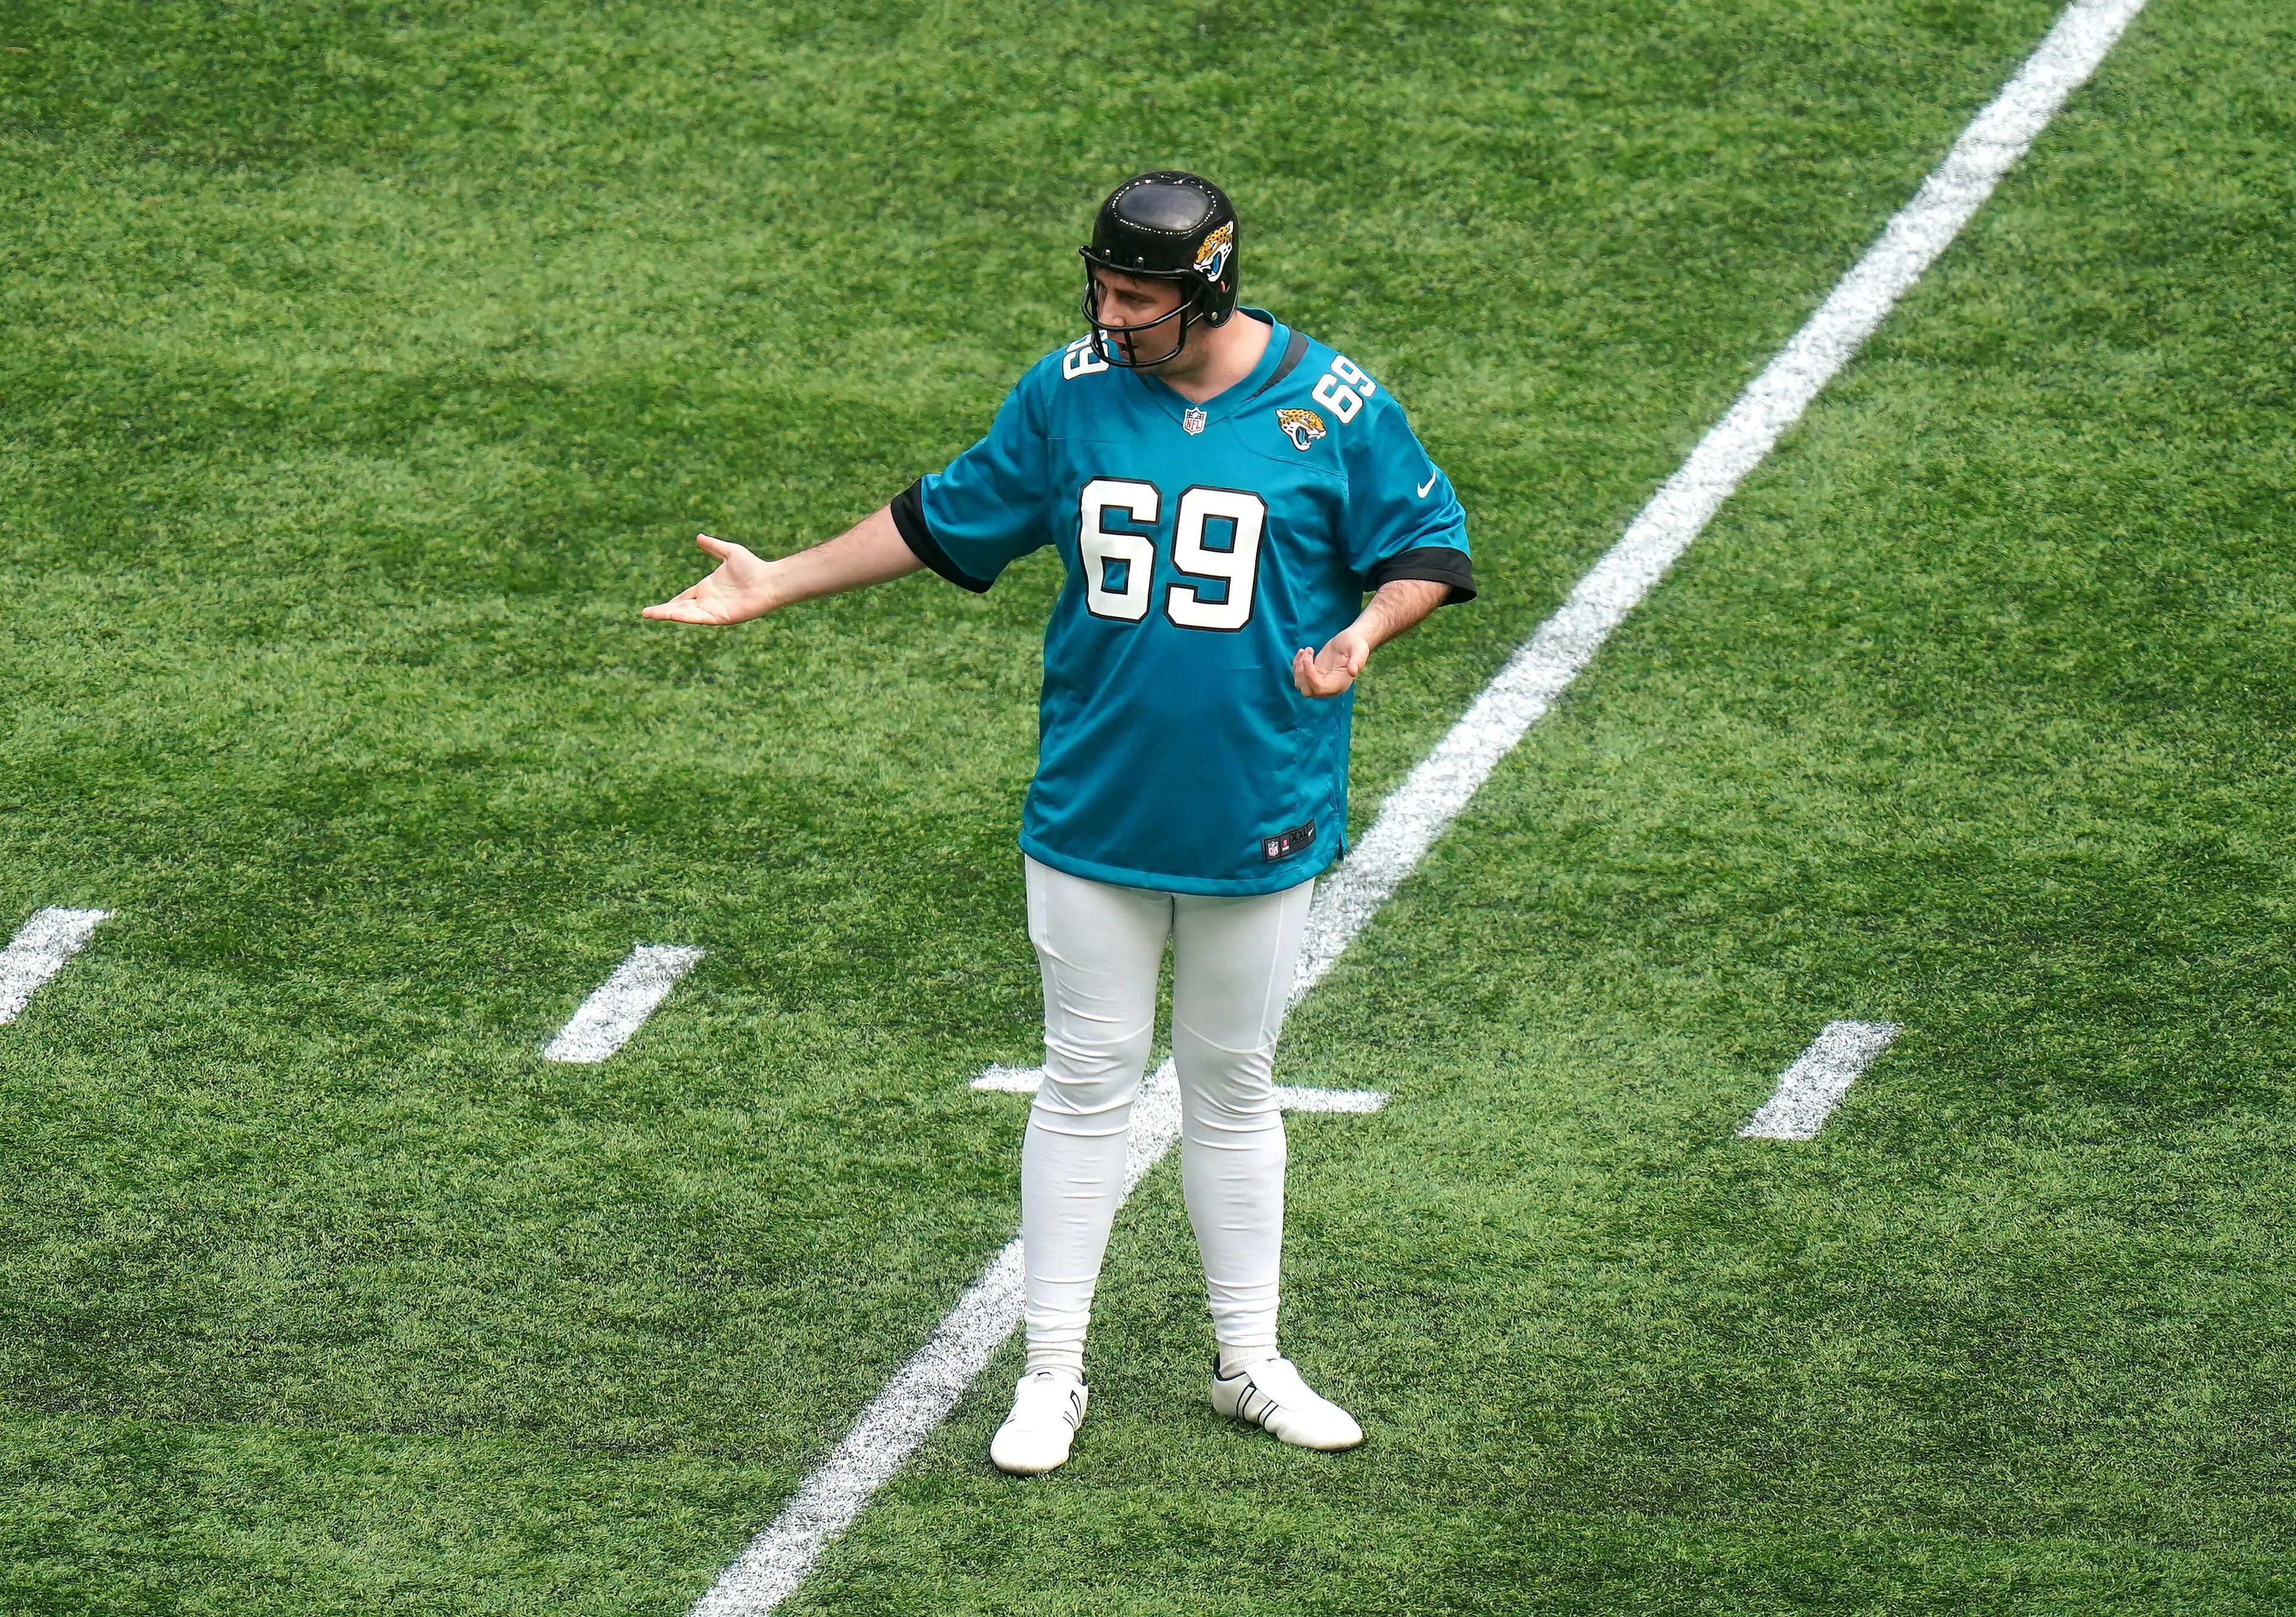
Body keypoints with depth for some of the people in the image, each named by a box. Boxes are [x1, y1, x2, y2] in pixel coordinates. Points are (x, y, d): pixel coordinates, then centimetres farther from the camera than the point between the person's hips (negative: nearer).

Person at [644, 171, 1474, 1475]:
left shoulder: (1335, 410, -9)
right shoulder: (1069, 393, -2)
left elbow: (1431, 545, -1)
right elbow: (952, 521, 10)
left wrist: (1363, 632, -21)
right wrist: (780, 584, 7)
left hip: (1260, 818, -1)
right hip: (1092, 813, 1)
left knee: (1234, 1085, 12)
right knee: (1089, 1083, 6)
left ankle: (1252, 1364, 23)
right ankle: (1054, 1373, 13)